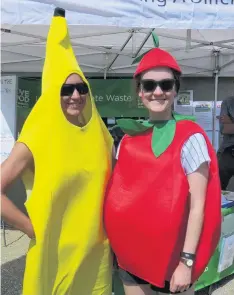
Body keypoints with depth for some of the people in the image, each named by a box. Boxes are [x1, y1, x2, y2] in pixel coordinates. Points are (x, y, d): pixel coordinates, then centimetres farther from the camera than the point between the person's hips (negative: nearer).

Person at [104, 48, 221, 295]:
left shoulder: (190, 138, -14)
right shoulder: (129, 138, 0)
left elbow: (198, 204, -14)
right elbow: (121, 195, 8)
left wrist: (187, 261, -15)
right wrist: (119, 247, 8)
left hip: (173, 255, -4)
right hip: (131, 254, 5)